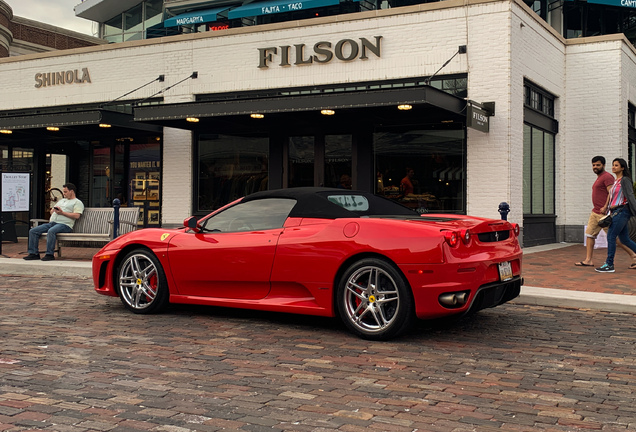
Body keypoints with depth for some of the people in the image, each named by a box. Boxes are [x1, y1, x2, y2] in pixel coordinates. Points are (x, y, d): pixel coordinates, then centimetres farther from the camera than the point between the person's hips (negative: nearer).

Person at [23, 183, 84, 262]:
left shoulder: (77, 202, 7)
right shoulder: (61, 200, 34)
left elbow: (76, 216, -9)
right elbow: (51, 211, 33)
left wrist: (62, 213, -12)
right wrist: (54, 210, 9)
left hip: (64, 225, -8)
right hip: (52, 223, 8)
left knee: (51, 231, -39)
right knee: (32, 231, -9)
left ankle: (49, 254, -34)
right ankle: (34, 253, -10)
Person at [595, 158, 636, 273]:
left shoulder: (625, 180, -7)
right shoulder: (616, 181, 18)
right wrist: (606, 207, 15)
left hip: (622, 211, -9)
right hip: (616, 212, 9)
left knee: (611, 237, -10)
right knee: (624, 239, 12)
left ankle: (609, 265, -7)